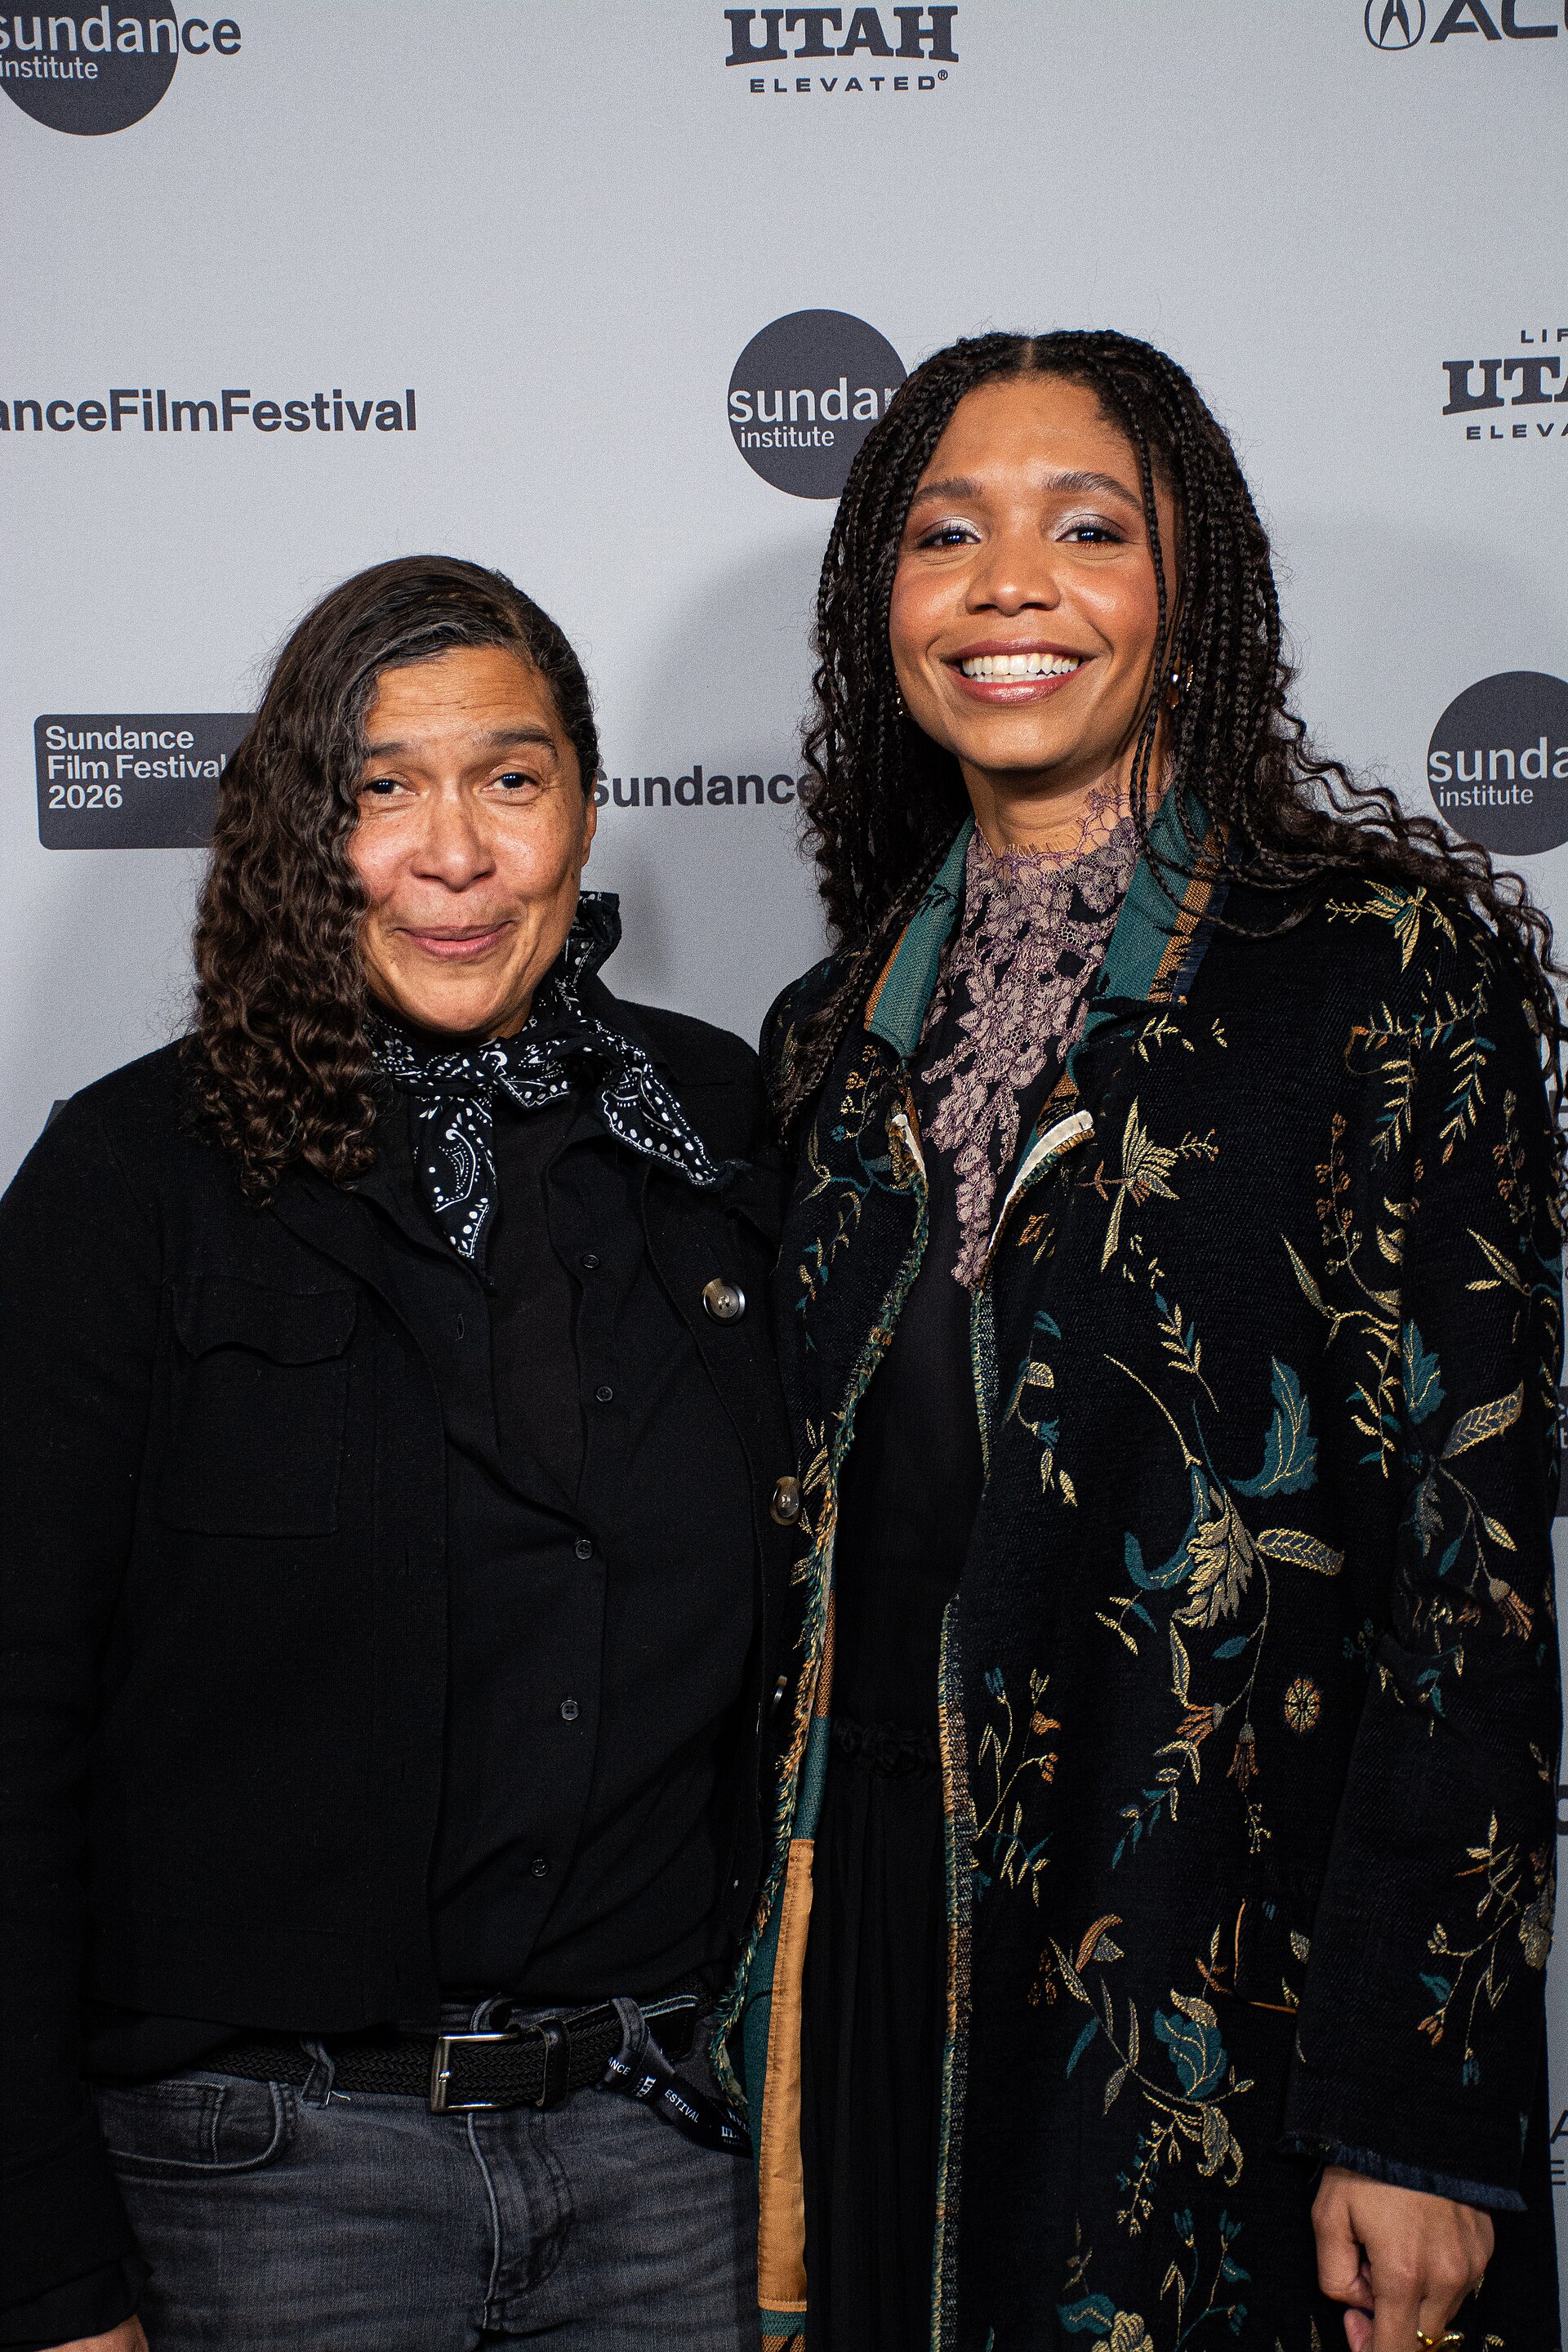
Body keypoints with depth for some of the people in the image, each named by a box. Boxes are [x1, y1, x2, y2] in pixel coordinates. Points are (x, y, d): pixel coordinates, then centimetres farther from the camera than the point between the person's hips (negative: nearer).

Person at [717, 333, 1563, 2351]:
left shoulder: (1387, 964, -8)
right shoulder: (834, 1040, 7)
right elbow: (816, 1559, 11)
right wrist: (763, 2017, 10)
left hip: (1245, 1978, -4)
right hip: (890, 1958, 5)